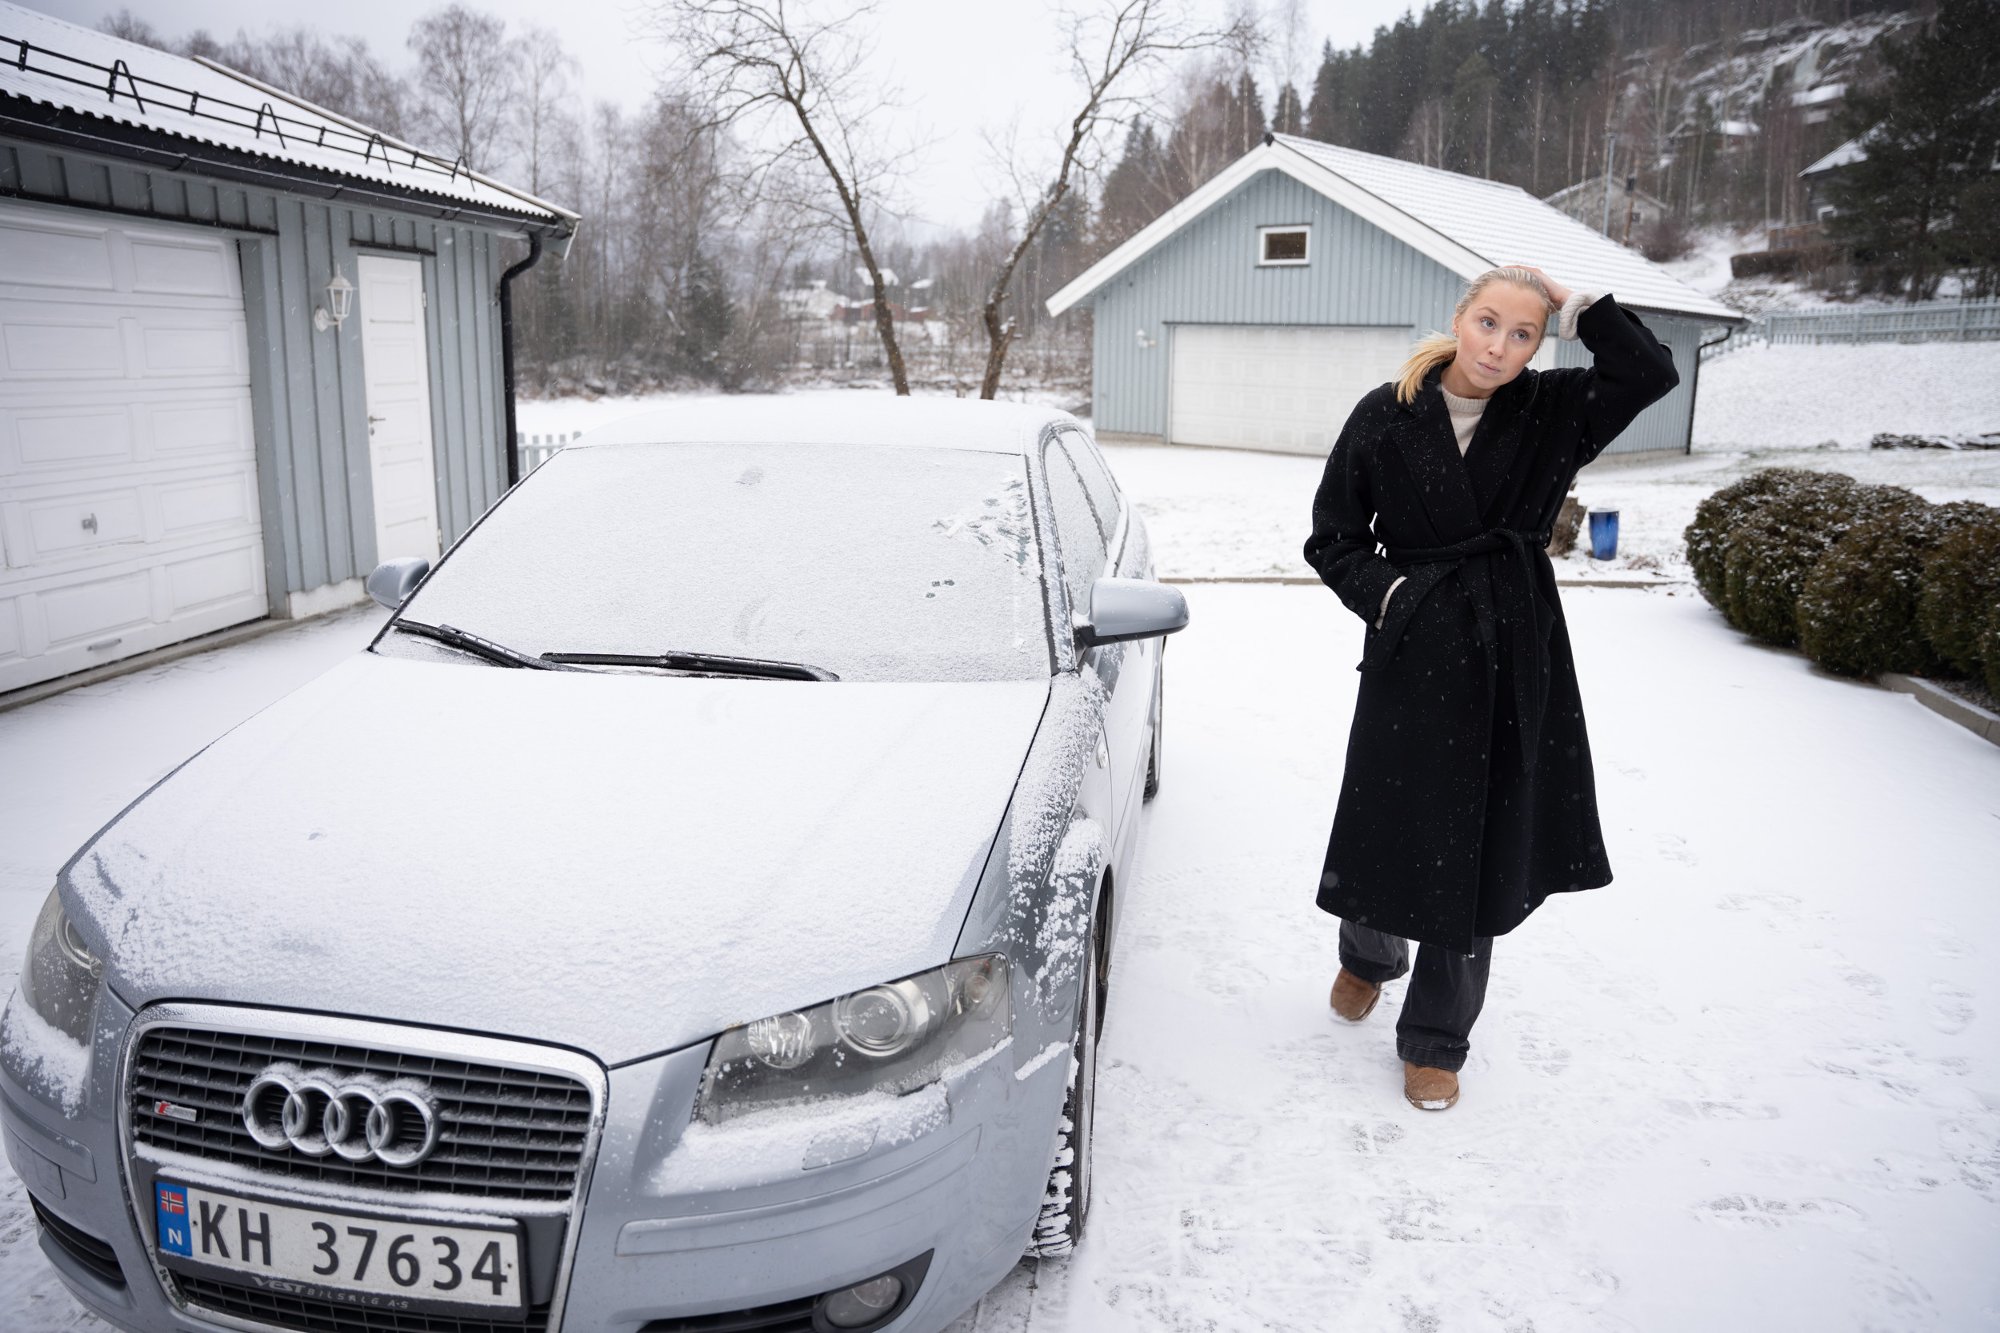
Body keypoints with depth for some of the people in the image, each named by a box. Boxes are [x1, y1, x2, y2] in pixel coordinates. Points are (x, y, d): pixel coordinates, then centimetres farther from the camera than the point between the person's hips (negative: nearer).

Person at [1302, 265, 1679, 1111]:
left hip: (1514, 663, 2)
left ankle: (1435, 1042, 25)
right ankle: (1368, 956, 44)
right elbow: (1332, 540, 1)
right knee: (1397, 828, 8)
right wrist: (1389, 593, -12)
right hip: (1413, 656, -2)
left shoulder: (1550, 412, 2)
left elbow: (1651, 373, -10)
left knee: (1485, 850, 8)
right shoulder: (1387, 417, -4)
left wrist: (1574, 305, -10)